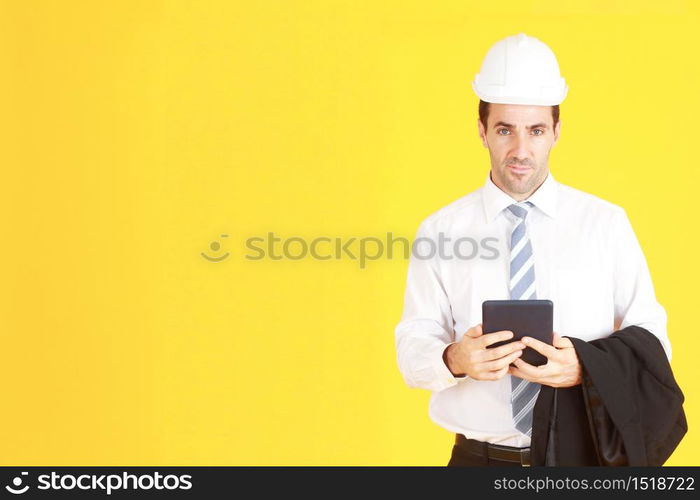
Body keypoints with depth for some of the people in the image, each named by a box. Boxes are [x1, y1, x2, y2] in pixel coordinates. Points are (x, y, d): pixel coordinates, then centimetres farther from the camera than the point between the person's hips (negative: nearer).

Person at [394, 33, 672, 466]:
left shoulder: (607, 223, -2)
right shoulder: (439, 231, -2)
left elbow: (649, 336, -2)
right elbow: (413, 348, -3)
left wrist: (587, 366, -22)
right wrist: (454, 359, -26)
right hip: (479, 457, 0)